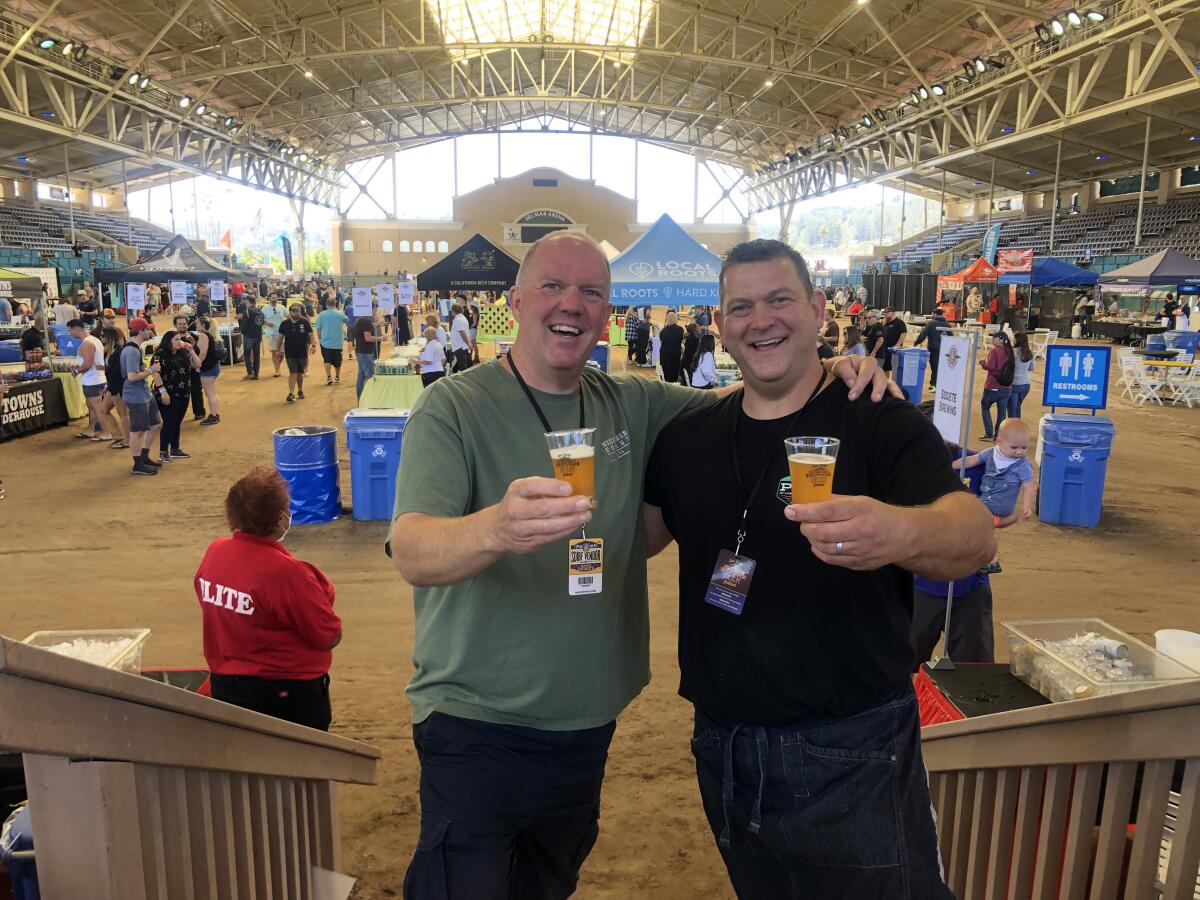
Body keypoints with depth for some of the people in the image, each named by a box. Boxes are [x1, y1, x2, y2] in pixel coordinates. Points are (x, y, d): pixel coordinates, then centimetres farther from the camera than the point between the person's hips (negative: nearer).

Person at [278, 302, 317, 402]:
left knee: (300, 373, 13)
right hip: (290, 353, -1)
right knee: (293, 373, -10)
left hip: (302, 353, 1)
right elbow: (280, 337, 6)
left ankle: (300, 391, 31)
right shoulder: (284, 324, -1)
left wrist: (313, 345, -18)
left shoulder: (305, 322, -4)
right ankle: (291, 394, -13)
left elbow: (311, 334, -4)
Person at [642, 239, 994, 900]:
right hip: (723, 751, 4)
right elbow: (641, 535, 13)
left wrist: (899, 532, -46)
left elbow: (974, 536, -25)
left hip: (852, 754, -4)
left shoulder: (883, 423, -10)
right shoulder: (687, 438, 3)